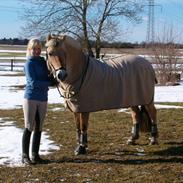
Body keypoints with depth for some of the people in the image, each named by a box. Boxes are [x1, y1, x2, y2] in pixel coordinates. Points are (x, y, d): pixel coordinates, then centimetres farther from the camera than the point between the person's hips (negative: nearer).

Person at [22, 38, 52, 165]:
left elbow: (50, 75, 15)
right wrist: (50, 82, -12)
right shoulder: (29, 63, -8)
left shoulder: (43, 62, 11)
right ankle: (25, 156, 7)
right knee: (29, 127, -1)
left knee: (39, 128, 9)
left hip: (43, 99, 6)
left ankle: (35, 155, 18)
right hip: (31, 98, -6)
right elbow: (33, 82, -16)